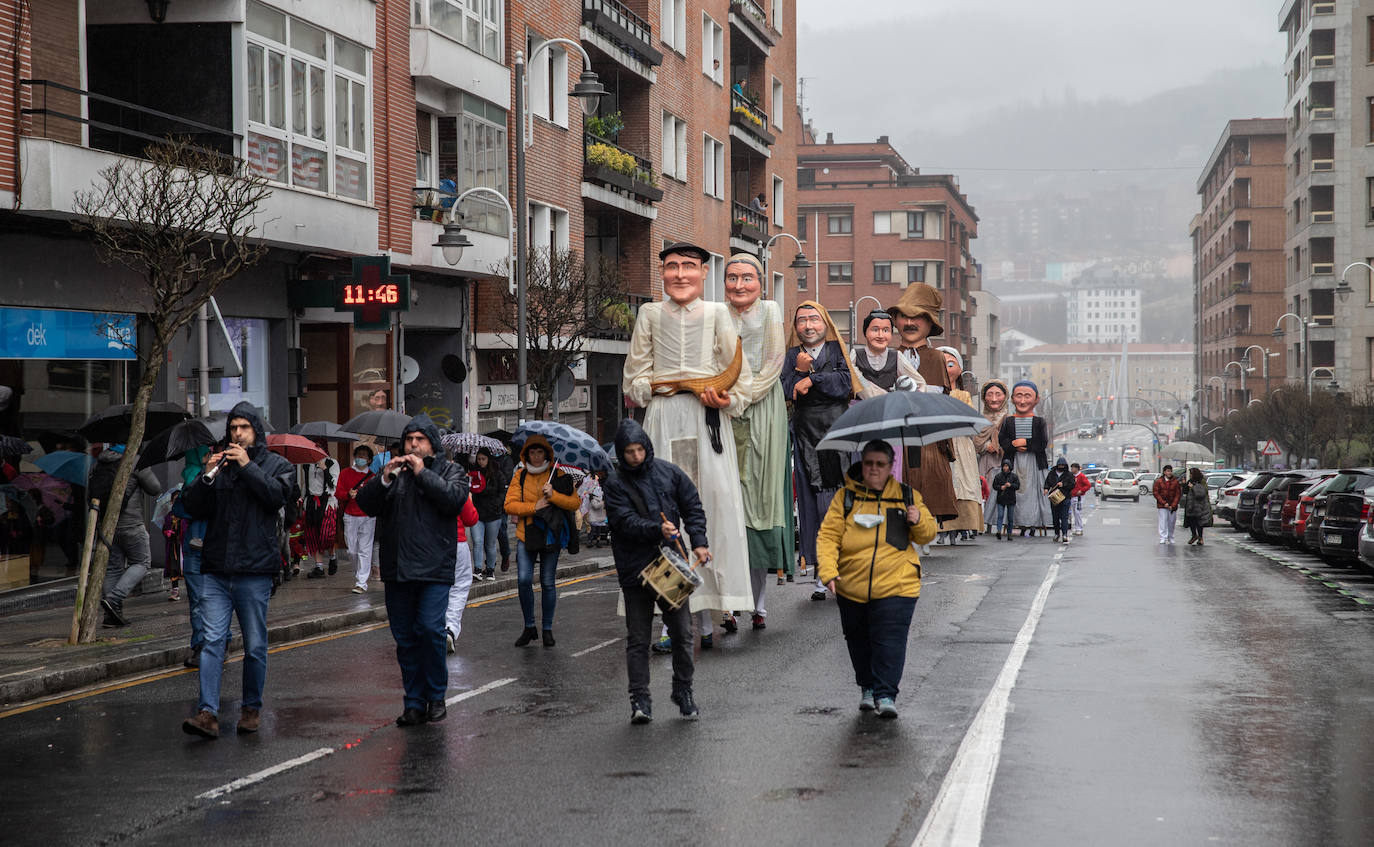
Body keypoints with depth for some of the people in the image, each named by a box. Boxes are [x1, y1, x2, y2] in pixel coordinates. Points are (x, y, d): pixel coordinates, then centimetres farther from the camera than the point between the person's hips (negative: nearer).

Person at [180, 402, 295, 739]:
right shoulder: (219, 464, 15)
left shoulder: (277, 465, 9)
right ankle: (208, 713, -13)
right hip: (215, 571, 2)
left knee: (255, 645, 6)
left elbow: (278, 495, -11)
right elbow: (192, 506, 7)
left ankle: (251, 708, 20)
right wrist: (208, 476, -8)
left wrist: (248, 467, -11)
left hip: (254, 571, -2)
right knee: (213, 641, -8)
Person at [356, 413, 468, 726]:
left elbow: (455, 498, -11)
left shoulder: (450, 471, 9)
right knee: (405, 638, 5)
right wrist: (384, 478, -10)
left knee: (430, 629, -16)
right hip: (397, 570, 4)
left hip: (434, 570, -4)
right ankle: (414, 703, 12)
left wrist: (423, 473, -12)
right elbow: (365, 504, 5)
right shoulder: (393, 472, 17)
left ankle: (436, 697, -1)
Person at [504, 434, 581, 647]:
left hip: (550, 535, -1)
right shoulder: (520, 476, 7)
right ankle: (529, 627, 7)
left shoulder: (558, 476, 3)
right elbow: (509, 505, -1)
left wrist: (554, 495, -18)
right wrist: (534, 506, -14)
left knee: (548, 583, 3)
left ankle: (547, 629, 15)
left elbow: (575, 503, -4)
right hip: (526, 536, 1)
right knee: (524, 580, -9)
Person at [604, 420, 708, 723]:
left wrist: (699, 543, -2)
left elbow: (693, 508, 11)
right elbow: (626, 521, -14)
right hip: (635, 569, -2)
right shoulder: (615, 484, -2)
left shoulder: (669, 473, 7)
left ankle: (683, 692, 21)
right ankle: (640, 700, 4)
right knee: (638, 639, 1)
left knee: (682, 633, 5)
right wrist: (658, 530, -30)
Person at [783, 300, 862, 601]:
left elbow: (844, 384, -5)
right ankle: (821, 572, -1)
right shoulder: (792, 356, 12)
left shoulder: (837, 351, 9)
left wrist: (810, 379, -9)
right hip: (806, 436, 1)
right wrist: (799, 371, -14)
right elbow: (786, 392, 0)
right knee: (814, 501, -3)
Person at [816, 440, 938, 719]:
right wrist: (828, 571, -16)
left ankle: (886, 694, -6)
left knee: (890, 640, -10)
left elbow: (928, 535, 14)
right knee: (859, 641, 12)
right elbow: (828, 536, -1)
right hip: (852, 588, 2)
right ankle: (867, 687, 30)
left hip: (896, 587, -1)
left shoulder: (907, 497, 7)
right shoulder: (845, 498, 4)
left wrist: (919, 521, -10)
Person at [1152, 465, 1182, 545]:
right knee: (1163, 522, -8)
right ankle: (1163, 539, -8)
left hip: (1172, 506, 1)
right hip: (1162, 506, -1)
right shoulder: (1159, 482, 0)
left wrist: (1173, 506, -8)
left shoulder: (1175, 482, 0)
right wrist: (1164, 503, -11)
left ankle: (1171, 539, 19)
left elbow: (1178, 494, 0)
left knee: (1171, 523, 7)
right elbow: (1156, 493, -2)